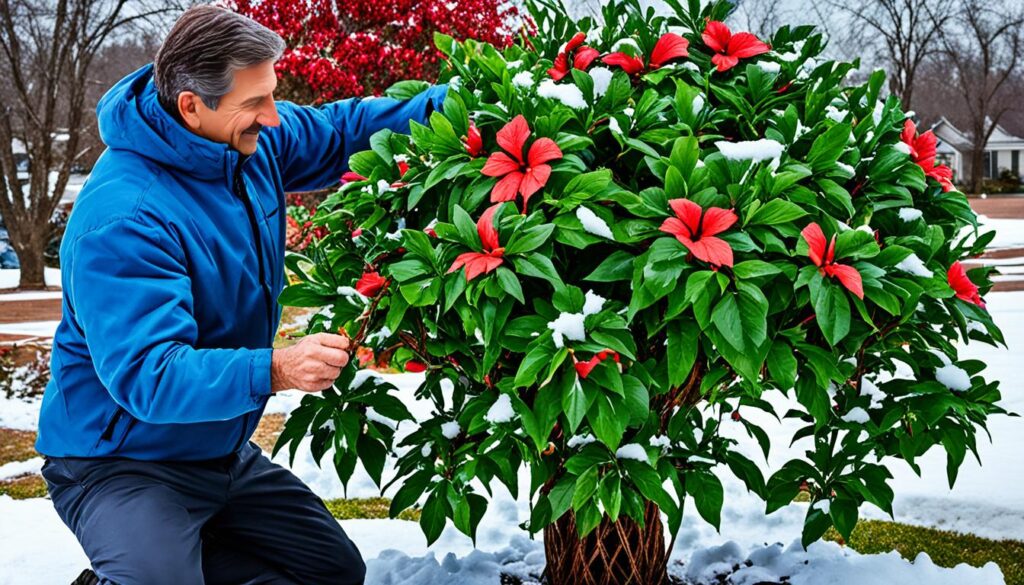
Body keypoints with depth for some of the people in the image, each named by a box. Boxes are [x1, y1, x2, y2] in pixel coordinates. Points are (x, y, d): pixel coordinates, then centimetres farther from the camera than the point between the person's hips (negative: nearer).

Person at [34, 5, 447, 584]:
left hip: (224, 451, 8)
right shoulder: (121, 220, -31)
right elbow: (146, 374, -36)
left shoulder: (251, 140, -6)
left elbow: (343, 128, 12)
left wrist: (444, 103, -1)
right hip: (121, 464, -8)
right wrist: (274, 370, -47)